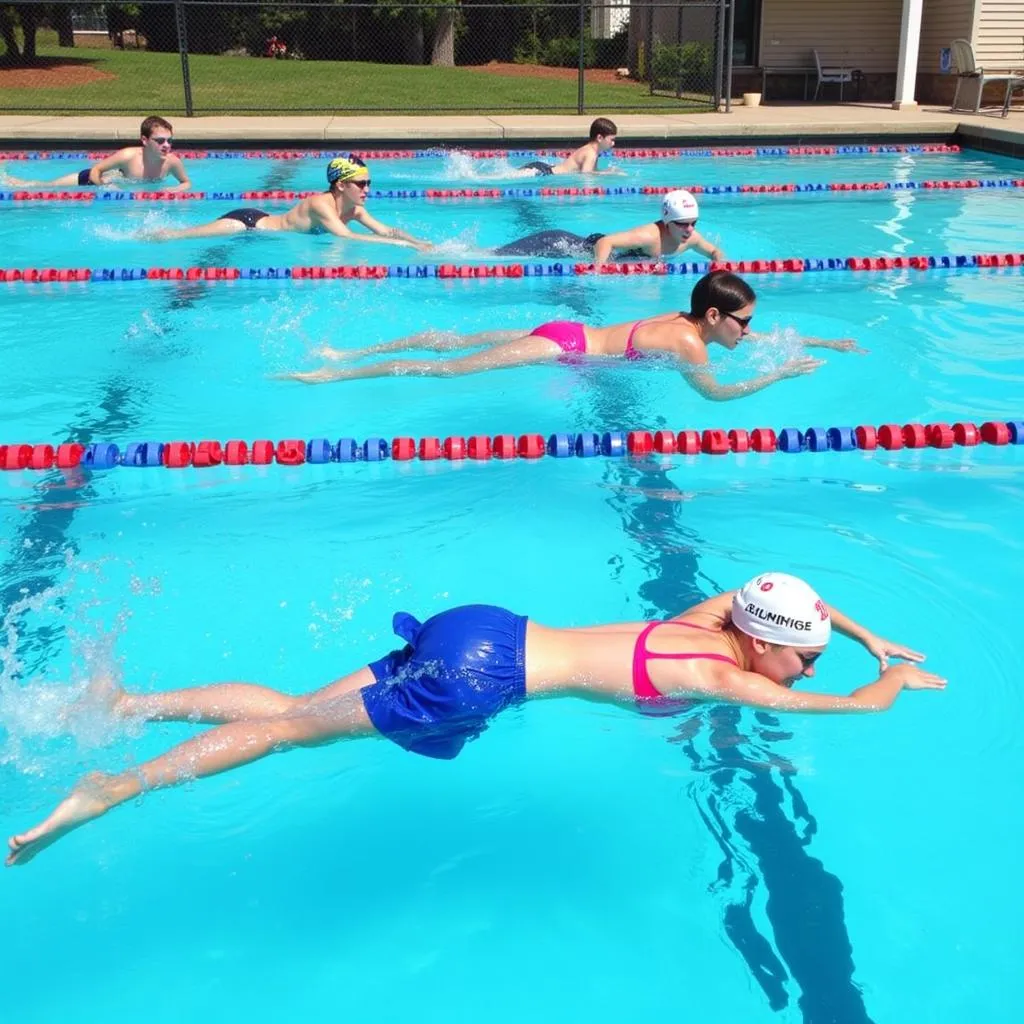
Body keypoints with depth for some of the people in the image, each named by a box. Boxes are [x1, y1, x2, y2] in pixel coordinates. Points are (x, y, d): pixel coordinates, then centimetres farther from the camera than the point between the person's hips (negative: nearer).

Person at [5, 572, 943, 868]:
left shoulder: (722, 613, 12)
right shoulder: (722, 675, -9)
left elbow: (792, 592, 32)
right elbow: (857, 705, -4)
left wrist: (872, 636, 32)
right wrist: (899, 682, 16)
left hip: (488, 635, 7)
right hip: (484, 672, -7)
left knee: (294, 711, 11)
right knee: (295, 725, -4)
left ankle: (123, 703, 14)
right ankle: (116, 788, 2)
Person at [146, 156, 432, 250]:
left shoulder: (355, 210, -7)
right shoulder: (321, 205, -31)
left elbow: (387, 230, -4)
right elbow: (347, 237, -42)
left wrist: (420, 242, -21)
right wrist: (403, 245, -44)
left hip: (262, 222, 8)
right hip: (249, 223, -8)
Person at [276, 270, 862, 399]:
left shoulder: (690, 321, 8)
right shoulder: (687, 342, -17)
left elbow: (761, 337, 20)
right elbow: (716, 393, -21)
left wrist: (825, 342, 20)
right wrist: (781, 373, -11)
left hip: (560, 334, 8)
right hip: (562, 349, -8)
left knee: (455, 343, 13)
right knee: (448, 369, -8)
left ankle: (349, 351, 20)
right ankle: (329, 375, -7)